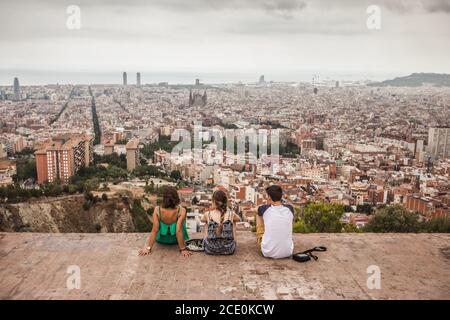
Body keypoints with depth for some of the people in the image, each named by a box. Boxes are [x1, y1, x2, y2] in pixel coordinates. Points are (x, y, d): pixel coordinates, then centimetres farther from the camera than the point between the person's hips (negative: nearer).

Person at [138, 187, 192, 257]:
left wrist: (148, 248, -15)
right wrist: (183, 249, -21)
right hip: (175, 240, -1)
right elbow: (179, 231, -31)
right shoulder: (181, 211, -32)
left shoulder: (157, 210, -27)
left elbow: (154, 230, -24)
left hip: (161, 240, 1)